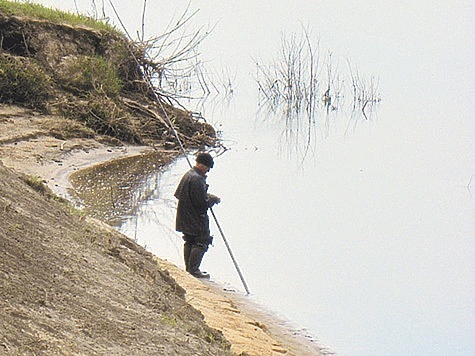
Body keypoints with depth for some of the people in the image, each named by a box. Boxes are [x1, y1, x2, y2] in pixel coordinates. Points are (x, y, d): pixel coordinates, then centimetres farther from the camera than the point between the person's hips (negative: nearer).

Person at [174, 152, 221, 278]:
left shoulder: (187, 175, 9)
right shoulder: (197, 179, -23)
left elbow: (177, 194, 18)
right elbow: (203, 202, -24)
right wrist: (214, 199, -4)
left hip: (185, 218, 10)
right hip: (196, 218, -10)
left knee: (189, 242, 17)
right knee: (202, 242, -2)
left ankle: (189, 268, 24)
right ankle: (194, 269, -1)